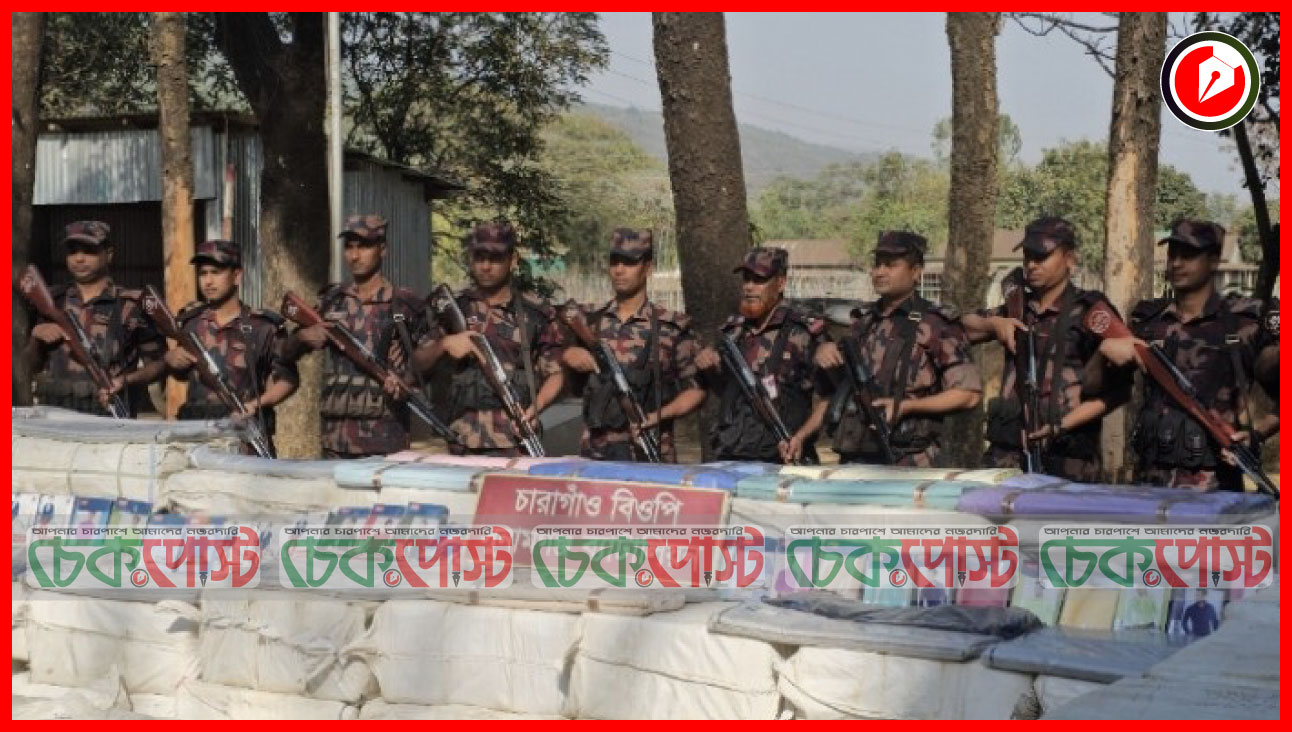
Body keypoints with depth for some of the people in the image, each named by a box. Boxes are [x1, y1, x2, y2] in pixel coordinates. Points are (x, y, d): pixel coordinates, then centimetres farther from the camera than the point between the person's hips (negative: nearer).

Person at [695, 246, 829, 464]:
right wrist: (709, 371, 5)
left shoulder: (805, 332, -6)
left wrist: (801, 437, -19)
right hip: (729, 458, 5)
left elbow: (825, 401, -5)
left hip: (781, 460, -5)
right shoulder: (732, 330, 12)